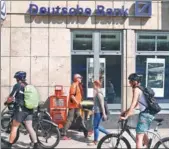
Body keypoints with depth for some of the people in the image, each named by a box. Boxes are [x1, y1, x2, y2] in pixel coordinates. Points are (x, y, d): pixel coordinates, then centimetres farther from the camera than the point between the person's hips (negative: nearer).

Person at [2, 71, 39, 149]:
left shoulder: (17, 86, -8)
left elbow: (11, 98, -11)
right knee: (30, 127, 8)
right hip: (29, 110, 6)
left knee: (14, 127, 5)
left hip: (20, 110, -6)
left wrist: (6, 102, 10)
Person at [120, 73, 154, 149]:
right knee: (142, 133, 29)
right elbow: (137, 104, 22)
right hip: (149, 114, 10)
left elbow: (133, 104, -18)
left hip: (145, 114, -10)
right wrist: (126, 111, 20)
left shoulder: (136, 89, -12)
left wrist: (126, 116, -14)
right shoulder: (141, 88, 17)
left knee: (139, 137, -8)